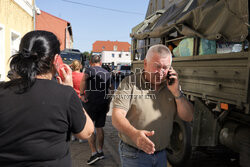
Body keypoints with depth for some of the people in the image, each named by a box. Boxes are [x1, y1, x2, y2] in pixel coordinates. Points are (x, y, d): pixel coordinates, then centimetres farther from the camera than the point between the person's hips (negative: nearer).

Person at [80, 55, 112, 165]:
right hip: (103, 103, 5)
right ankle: (100, 151, 23)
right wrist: (108, 104, 21)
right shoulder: (107, 73, 11)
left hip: (91, 102, -5)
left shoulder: (89, 70, -4)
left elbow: (84, 80, -27)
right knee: (99, 128, 14)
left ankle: (94, 153, 0)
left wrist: (82, 94, -18)